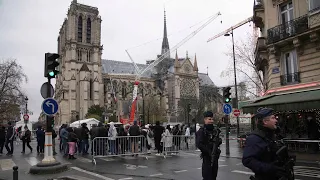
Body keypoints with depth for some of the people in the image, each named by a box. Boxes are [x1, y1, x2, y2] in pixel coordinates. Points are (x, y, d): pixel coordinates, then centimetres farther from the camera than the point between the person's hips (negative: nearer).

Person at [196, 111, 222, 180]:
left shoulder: (215, 130, 11)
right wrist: (209, 152, -18)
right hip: (207, 157, -7)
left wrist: (219, 141, -2)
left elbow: (218, 140, 22)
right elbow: (199, 144, -18)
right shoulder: (201, 131, -10)